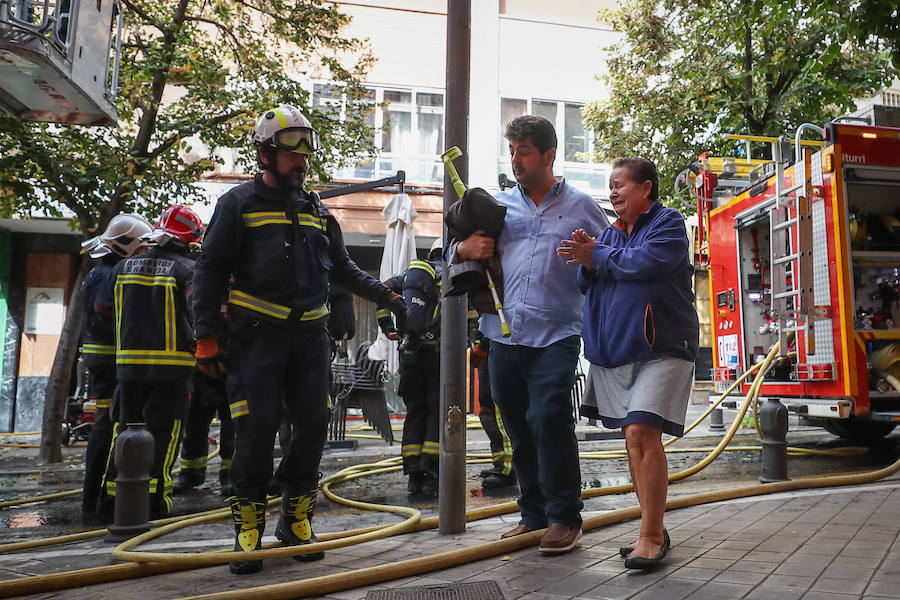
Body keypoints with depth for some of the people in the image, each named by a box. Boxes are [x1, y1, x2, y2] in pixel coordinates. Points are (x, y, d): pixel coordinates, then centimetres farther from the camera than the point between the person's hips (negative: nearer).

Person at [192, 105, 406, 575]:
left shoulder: (317, 211, 16)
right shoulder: (239, 205, 1)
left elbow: (343, 269, 24)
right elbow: (210, 272, -1)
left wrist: (386, 296, 16)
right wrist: (207, 335, -8)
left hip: (309, 334, 5)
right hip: (257, 334, -5)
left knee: (313, 424, 2)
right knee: (257, 427, -8)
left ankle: (296, 520, 17)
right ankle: (248, 528, 7)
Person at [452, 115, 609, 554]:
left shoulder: (580, 207, 9)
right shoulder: (498, 205, 16)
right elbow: (457, 253, 21)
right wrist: (463, 249, -2)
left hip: (555, 336, -4)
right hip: (504, 336, 4)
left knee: (548, 419, -15)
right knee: (519, 431, 9)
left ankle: (565, 517, 0)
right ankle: (534, 514, 22)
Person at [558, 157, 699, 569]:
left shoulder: (667, 224, -1)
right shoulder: (609, 233, 19)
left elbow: (645, 262, -19)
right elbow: (585, 285, 16)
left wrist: (597, 255, -8)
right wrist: (588, 265, -5)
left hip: (660, 349, -6)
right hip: (612, 352, 7)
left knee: (643, 432, -17)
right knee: (633, 437, 8)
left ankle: (651, 536, -9)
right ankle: (653, 531, 19)